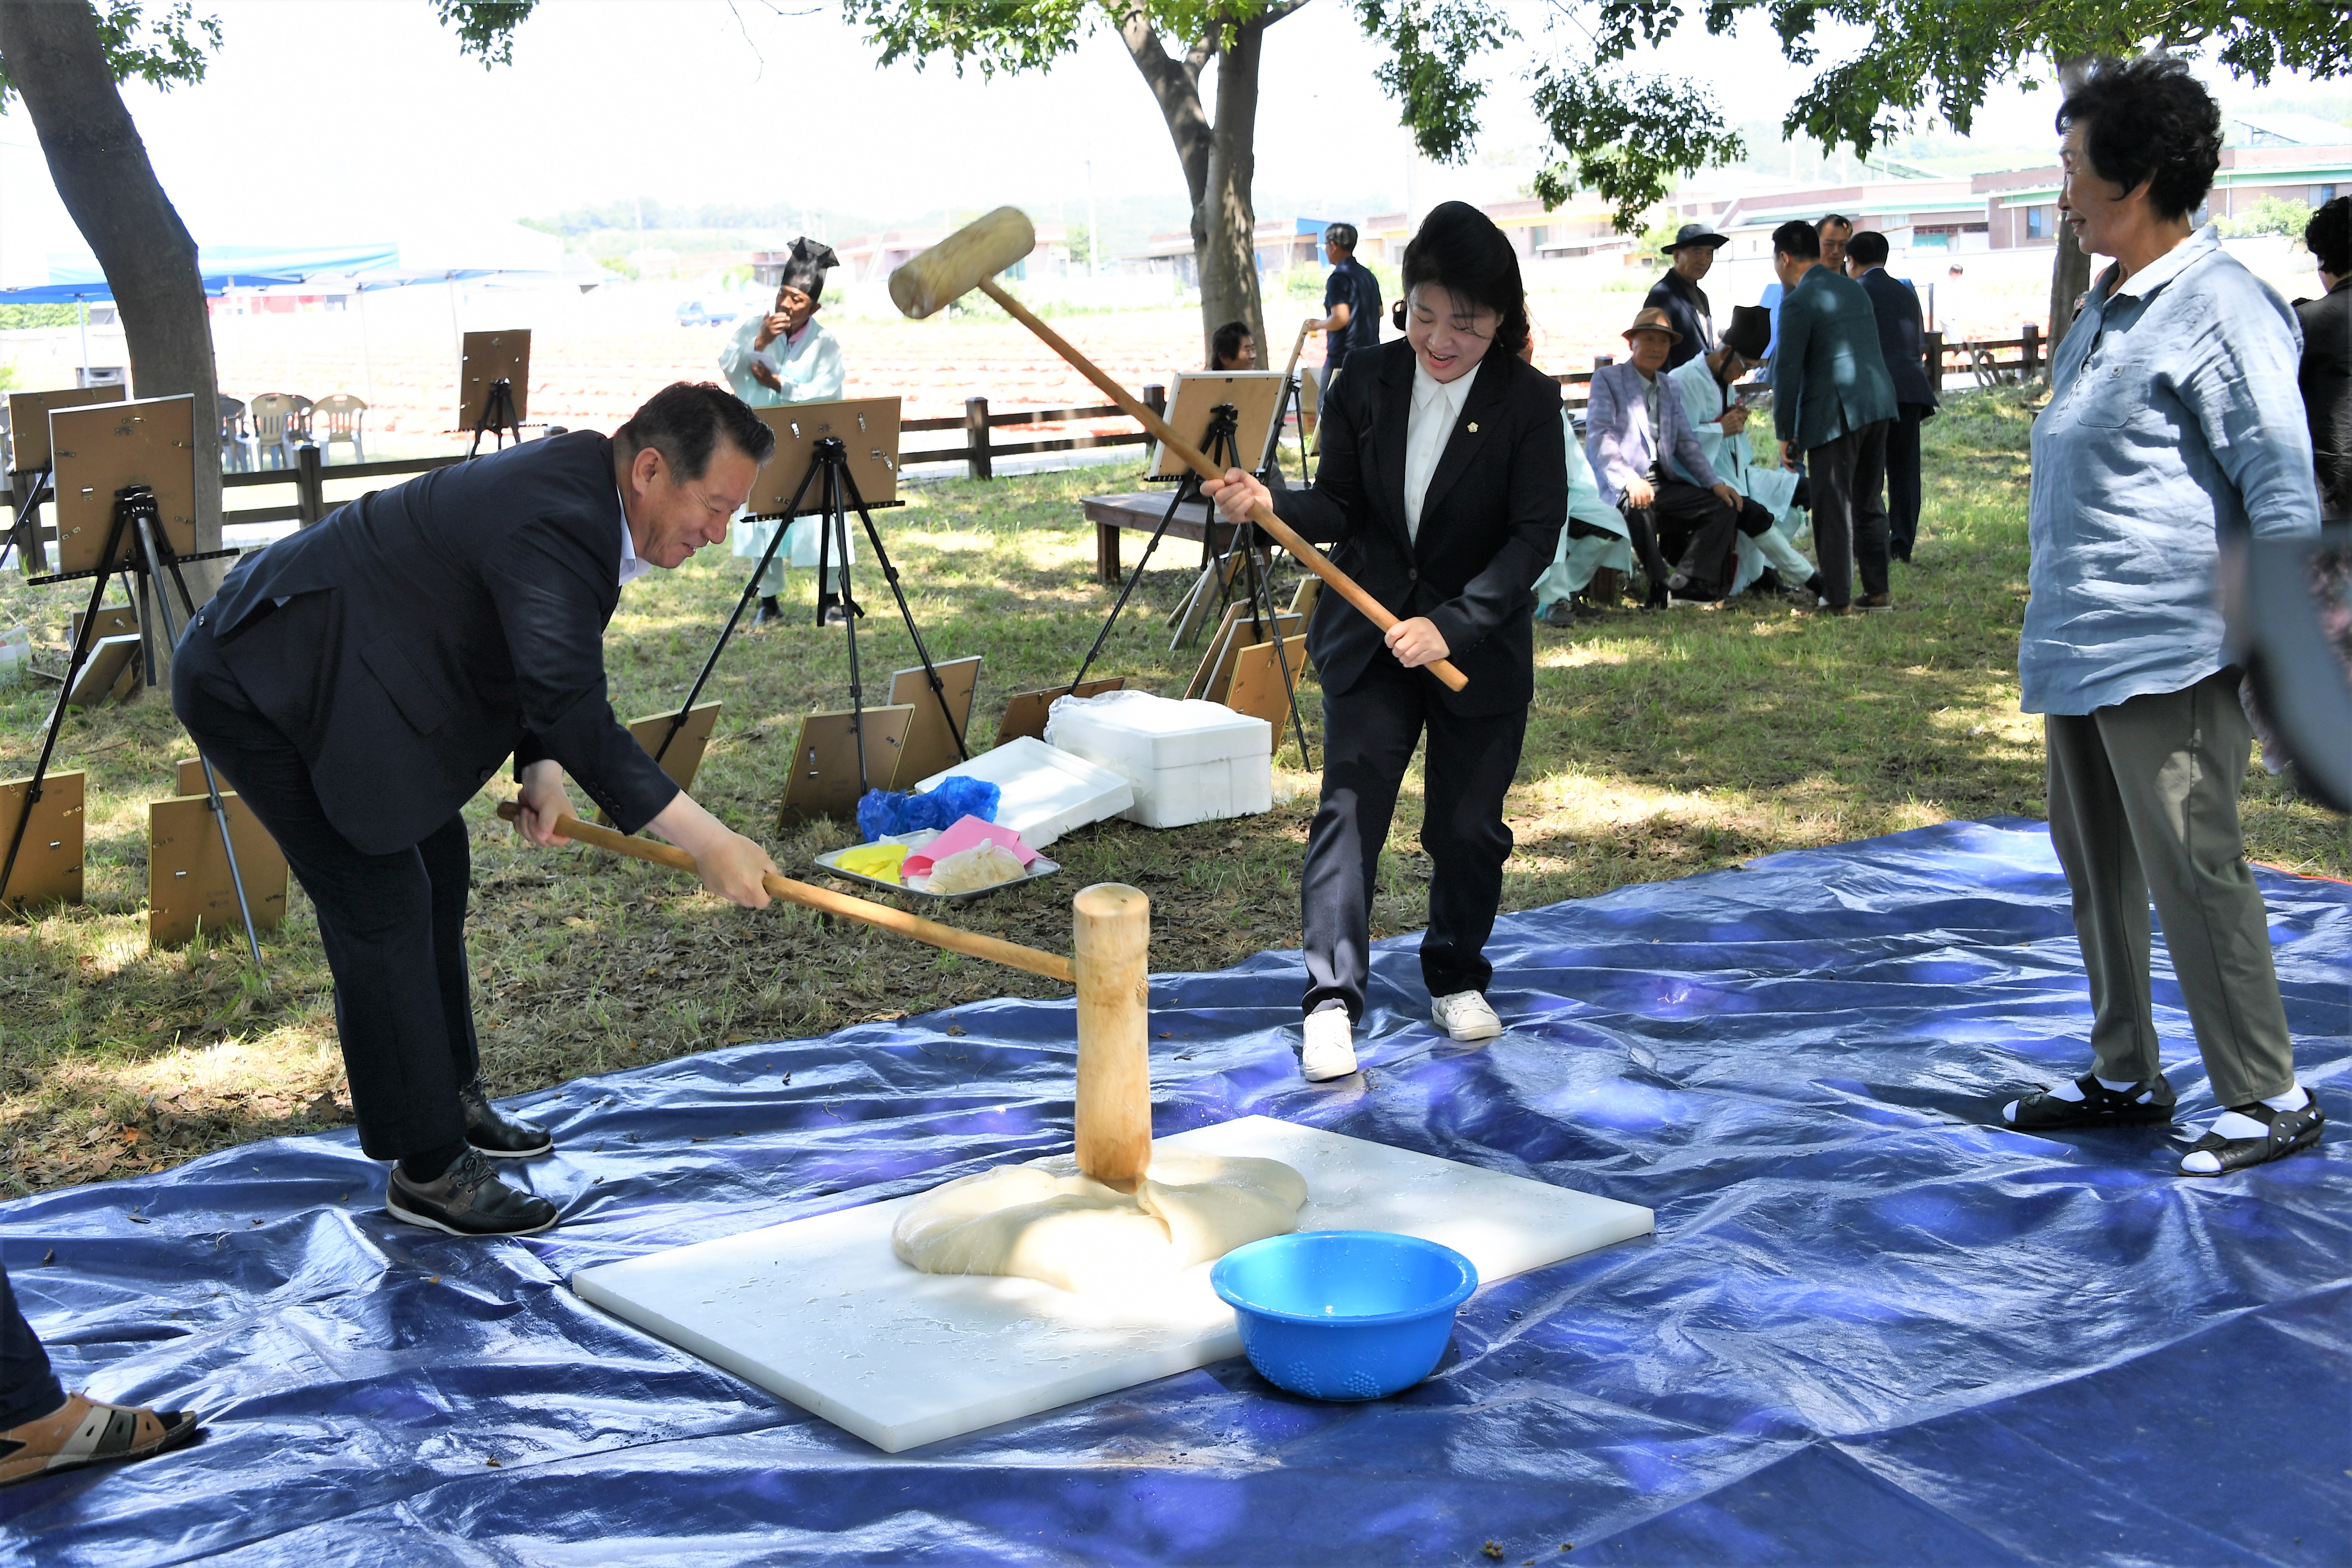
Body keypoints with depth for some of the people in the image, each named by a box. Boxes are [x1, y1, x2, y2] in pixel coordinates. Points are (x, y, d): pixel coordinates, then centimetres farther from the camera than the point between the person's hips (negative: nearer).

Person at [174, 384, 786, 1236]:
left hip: (325, 670, 11)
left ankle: (448, 1096, 33)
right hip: (253, 686, -11)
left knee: (435, 863, 18)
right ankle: (426, 1170, 3)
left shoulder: (576, 484, 1)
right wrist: (704, 839, -38)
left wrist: (540, 769, -5)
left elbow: (544, 675, 12)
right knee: (383, 904, -8)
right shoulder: (552, 522, -30)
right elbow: (574, 712, -38)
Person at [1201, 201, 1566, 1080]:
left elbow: (1535, 534, -15)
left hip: (1480, 645, -1)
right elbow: (1341, 507, 0)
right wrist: (1270, 506, -21)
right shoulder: (1366, 382, -3)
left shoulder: (1528, 402, -11)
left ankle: (1456, 980, 30)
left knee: (1469, 826, 9)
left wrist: (1453, 624, -25)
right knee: (1349, 809, -7)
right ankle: (1332, 1000, -3)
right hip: (1369, 636, 1)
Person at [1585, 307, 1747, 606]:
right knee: (1639, 507, -40)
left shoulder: (1670, 389, 23)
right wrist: (1629, 480, -26)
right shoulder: (1607, 379, 3)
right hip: (1620, 487, -7)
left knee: (1725, 507, -12)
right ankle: (1661, 589, -24)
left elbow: (1686, 443, 20)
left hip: (1665, 483, 7)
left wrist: (1715, 482, 2)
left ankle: (1684, 588, -20)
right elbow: (1600, 436, -10)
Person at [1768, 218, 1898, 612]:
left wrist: (1786, 434, -5)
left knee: (1833, 507, -1)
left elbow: (1787, 370, -11)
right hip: (1878, 403, 8)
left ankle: (1838, 598, 1)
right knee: (1868, 502, 16)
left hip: (1834, 413, -8)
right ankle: (1877, 591, 19)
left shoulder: (1798, 302, -9)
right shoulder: (1854, 289, 16)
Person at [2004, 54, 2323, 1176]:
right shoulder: (2104, 311, 15)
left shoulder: (2218, 306, -13)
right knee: (2096, 863, 16)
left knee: (2192, 870, -5)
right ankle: (2124, 1077, 28)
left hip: (2168, 649, -10)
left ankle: (2268, 1098, 7)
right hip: (2077, 649, 10)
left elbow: (2284, 487, -14)